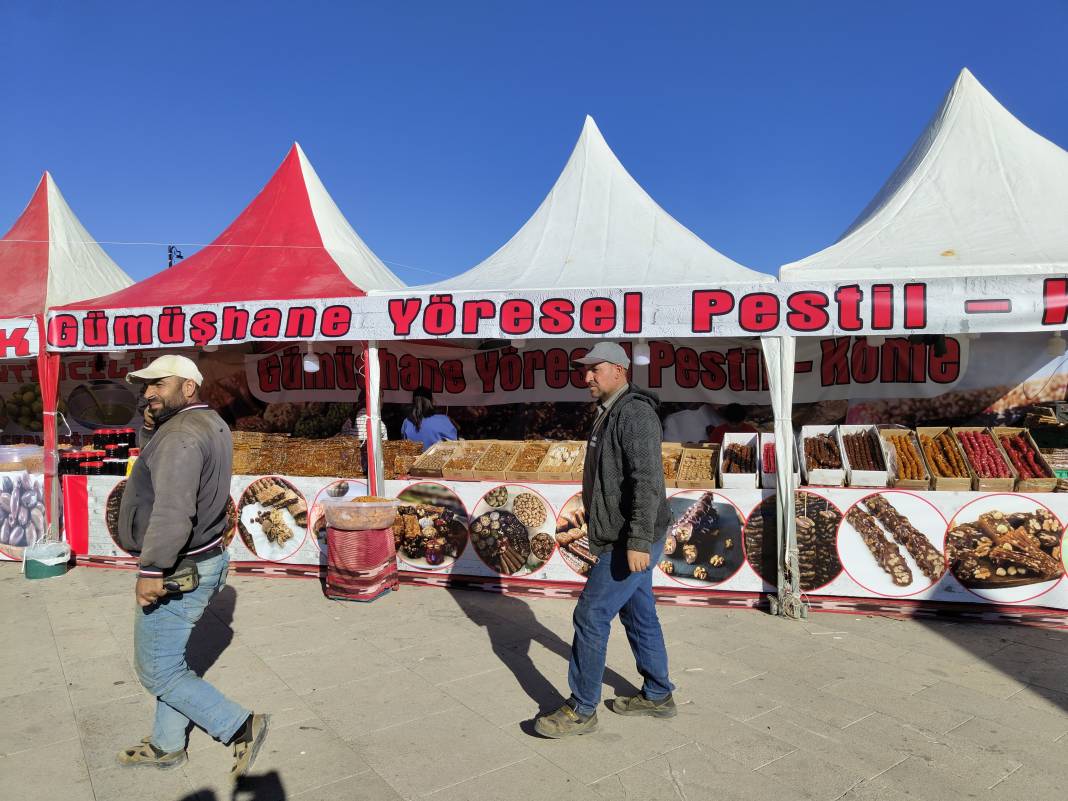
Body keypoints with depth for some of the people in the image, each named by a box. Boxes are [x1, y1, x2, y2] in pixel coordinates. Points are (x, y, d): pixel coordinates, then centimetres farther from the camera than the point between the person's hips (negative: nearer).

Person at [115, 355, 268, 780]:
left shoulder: (181, 434, -23)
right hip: (204, 561, 10)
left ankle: (241, 726, 10)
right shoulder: (210, 424, 8)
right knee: (168, 660, 22)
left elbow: (173, 510, -31)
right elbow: (155, 466, 18)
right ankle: (166, 745, 38)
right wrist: (151, 429, 2)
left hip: (178, 571, -10)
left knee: (158, 671, 4)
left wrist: (152, 570, -28)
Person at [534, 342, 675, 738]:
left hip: (631, 542, -10)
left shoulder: (634, 412, -17)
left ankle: (581, 709, 9)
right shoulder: (609, 414, 15)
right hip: (621, 539, 10)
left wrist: (638, 541, -29)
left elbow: (647, 480, -26)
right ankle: (657, 695, 33)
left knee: (591, 616, -4)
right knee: (639, 616, 18)